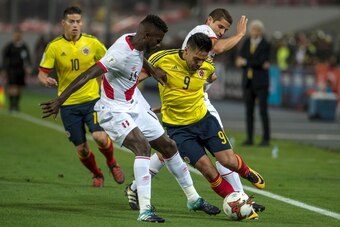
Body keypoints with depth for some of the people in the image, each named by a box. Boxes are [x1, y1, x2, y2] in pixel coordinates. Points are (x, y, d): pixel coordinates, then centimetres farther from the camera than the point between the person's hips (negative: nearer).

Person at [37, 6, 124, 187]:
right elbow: (42, 72, -3)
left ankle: (112, 163, 11)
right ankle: (96, 174, 32)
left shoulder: (92, 43, -2)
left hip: (92, 99, -1)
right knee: (81, 148, 2)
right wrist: (46, 80, -25)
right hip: (68, 104, 1)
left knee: (99, 136, -21)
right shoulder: (54, 47, -4)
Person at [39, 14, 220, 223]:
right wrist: (60, 100, -40)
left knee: (168, 145, 12)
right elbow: (87, 75, -36)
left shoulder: (136, 42, -4)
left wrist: (152, 70, 31)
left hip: (135, 105, 10)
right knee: (143, 146, -29)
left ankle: (194, 199, 27)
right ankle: (145, 210, -30)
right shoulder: (121, 54, -31)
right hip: (115, 110, -10)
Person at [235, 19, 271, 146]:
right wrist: (257, 64, -13)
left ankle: (266, 139, -1)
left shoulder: (266, 45, -4)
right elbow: (239, 61, 1)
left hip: (261, 82, -4)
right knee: (249, 111, 4)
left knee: (263, 111, -5)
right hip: (248, 82, 4)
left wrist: (245, 62, -13)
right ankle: (249, 138, 7)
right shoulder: (246, 43, 9)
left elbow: (262, 61, -15)